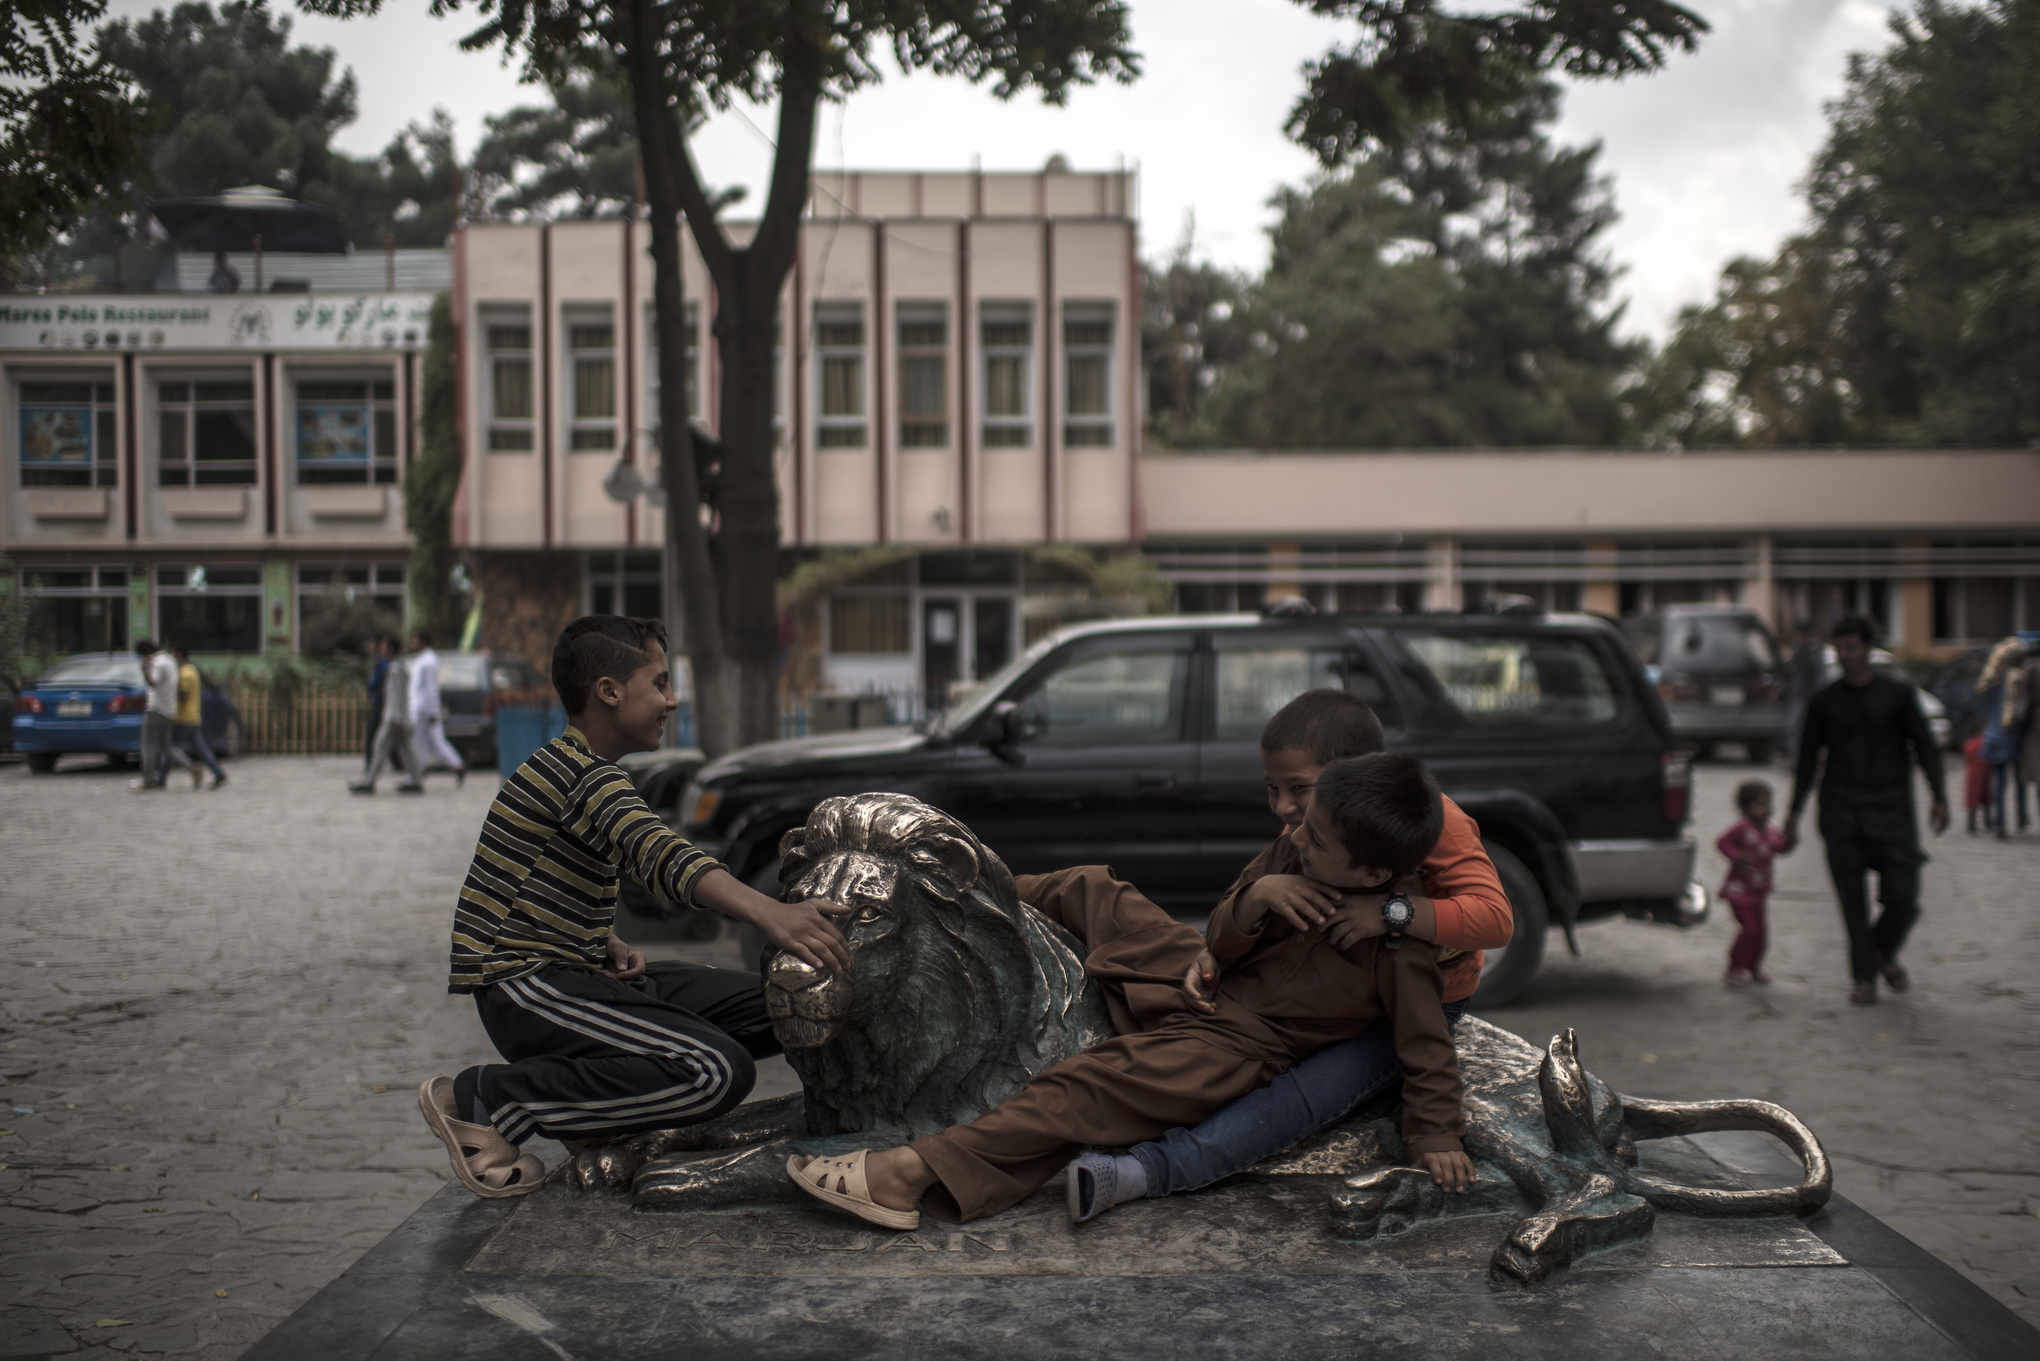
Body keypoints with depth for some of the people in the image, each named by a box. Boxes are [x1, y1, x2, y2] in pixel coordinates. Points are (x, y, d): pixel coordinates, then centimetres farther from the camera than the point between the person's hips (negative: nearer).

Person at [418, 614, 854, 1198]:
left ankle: (605, 1091, 4)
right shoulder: (583, 774, -17)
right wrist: (770, 914, -49)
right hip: (525, 983, -10)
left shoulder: (570, 765, 16)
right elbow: (661, 854, -35)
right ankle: (484, 1100, -16)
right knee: (718, 1072, -27)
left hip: (576, 972, 10)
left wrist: (607, 944, 4)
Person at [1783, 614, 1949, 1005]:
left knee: (1903, 896, -7)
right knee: (1853, 900, -1)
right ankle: (1864, 977, 11)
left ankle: (1885, 954, 22)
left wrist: (1939, 797, -8)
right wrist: (1794, 813, 9)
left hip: (1892, 811, -1)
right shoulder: (1824, 701, 8)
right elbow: (1808, 758, 13)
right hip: (1841, 815, 1)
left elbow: (1925, 747, 5)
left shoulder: (1898, 694, 5)